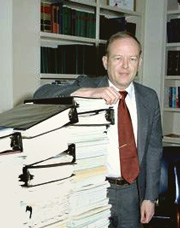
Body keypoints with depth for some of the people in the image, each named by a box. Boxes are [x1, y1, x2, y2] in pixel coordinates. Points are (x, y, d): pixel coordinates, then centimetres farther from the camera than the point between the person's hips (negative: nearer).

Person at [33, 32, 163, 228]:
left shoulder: (149, 98, 1)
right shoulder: (87, 85, -7)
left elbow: (154, 149, 5)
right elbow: (42, 94, -22)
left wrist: (150, 197, 3)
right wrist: (89, 92, -35)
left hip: (131, 192, 3)